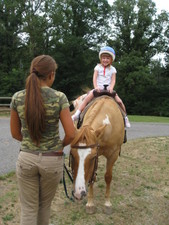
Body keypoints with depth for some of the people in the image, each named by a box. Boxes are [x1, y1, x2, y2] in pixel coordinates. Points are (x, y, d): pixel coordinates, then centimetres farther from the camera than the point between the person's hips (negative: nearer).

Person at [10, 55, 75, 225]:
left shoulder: (17, 97, -6)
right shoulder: (59, 97, -14)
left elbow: (15, 133, 3)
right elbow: (71, 134, -13)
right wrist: (60, 145, 7)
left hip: (26, 158, 1)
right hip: (52, 160, -1)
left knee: (28, 208, 13)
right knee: (45, 205, 23)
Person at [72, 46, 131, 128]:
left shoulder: (112, 69, 9)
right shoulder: (98, 67, 7)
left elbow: (113, 80, -1)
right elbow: (94, 78, -3)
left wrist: (111, 88, -22)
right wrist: (96, 87, -21)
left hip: (108, 89, 1)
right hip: (98, 89, 0)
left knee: (119, 101, -17)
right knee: (89, 96, -26)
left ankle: (125, 117, 4)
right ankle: (77, 113, -26)